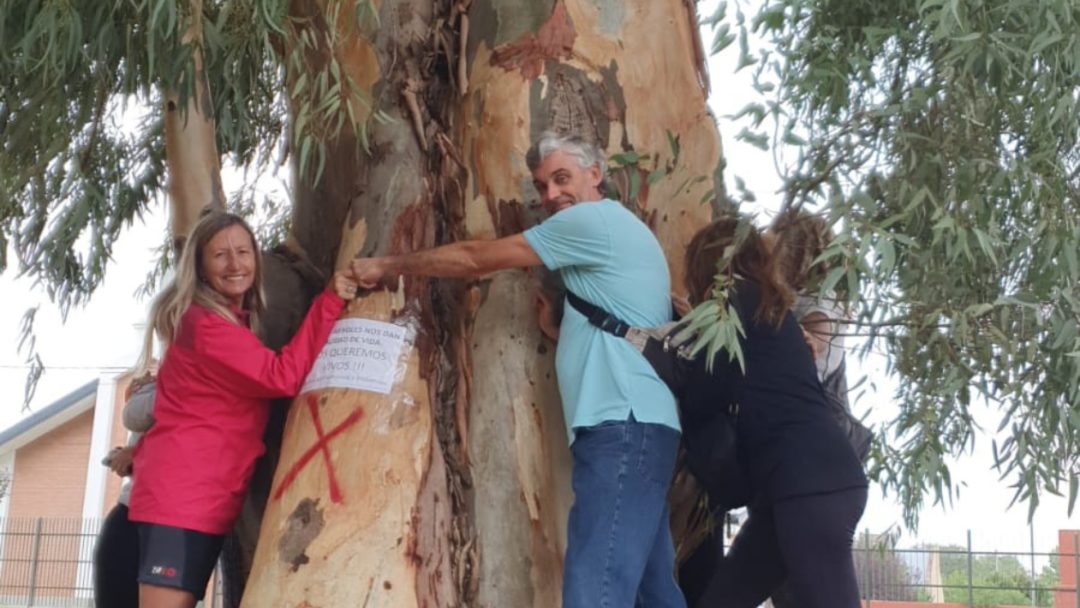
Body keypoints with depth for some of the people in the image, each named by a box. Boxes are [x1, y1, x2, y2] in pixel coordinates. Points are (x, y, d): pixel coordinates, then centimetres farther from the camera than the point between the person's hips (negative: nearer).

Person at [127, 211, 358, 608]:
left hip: (211, 497, 10)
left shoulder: (240, 323, 19)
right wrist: (330, 302, -17)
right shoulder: (204, 322, -12)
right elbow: (283, 377, -18)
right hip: (180, 492, -10)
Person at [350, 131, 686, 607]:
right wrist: (561, 320, 16)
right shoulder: (610, 229, 26)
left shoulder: (593, 219, -4)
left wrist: (388, 266, 8)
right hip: (636, 424, 10)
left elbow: (475, 259, -1)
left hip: (623, 424, -10)